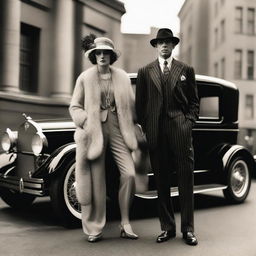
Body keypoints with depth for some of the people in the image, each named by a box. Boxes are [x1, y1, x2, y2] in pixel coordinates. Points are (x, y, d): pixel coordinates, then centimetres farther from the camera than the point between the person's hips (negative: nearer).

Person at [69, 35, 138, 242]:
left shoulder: (122, 77, 8)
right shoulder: (85, 78, 4)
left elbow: (131, 105, 10)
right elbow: (75, 106, 4)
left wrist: (130, 128, 0)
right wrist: (86, 123, -10)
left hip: (118, 129, 2)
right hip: (95, 131, -1)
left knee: (129, 174, -9)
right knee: (97, 181, 1)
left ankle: (125, 224, 6)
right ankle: (95, 229, 12)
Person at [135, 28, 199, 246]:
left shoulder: (186, 70, 12)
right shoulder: (145, 72, 12)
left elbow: (194, 101, 11)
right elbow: (139, 103, 11)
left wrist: (189, 122, -2)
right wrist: (145, 127, 2)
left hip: (181, 131, -1)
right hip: (156, 133, 1)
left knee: (186, 180, -1)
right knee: (161, 182, 4)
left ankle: (188, 229, 7)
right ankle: (168, 227, 13)